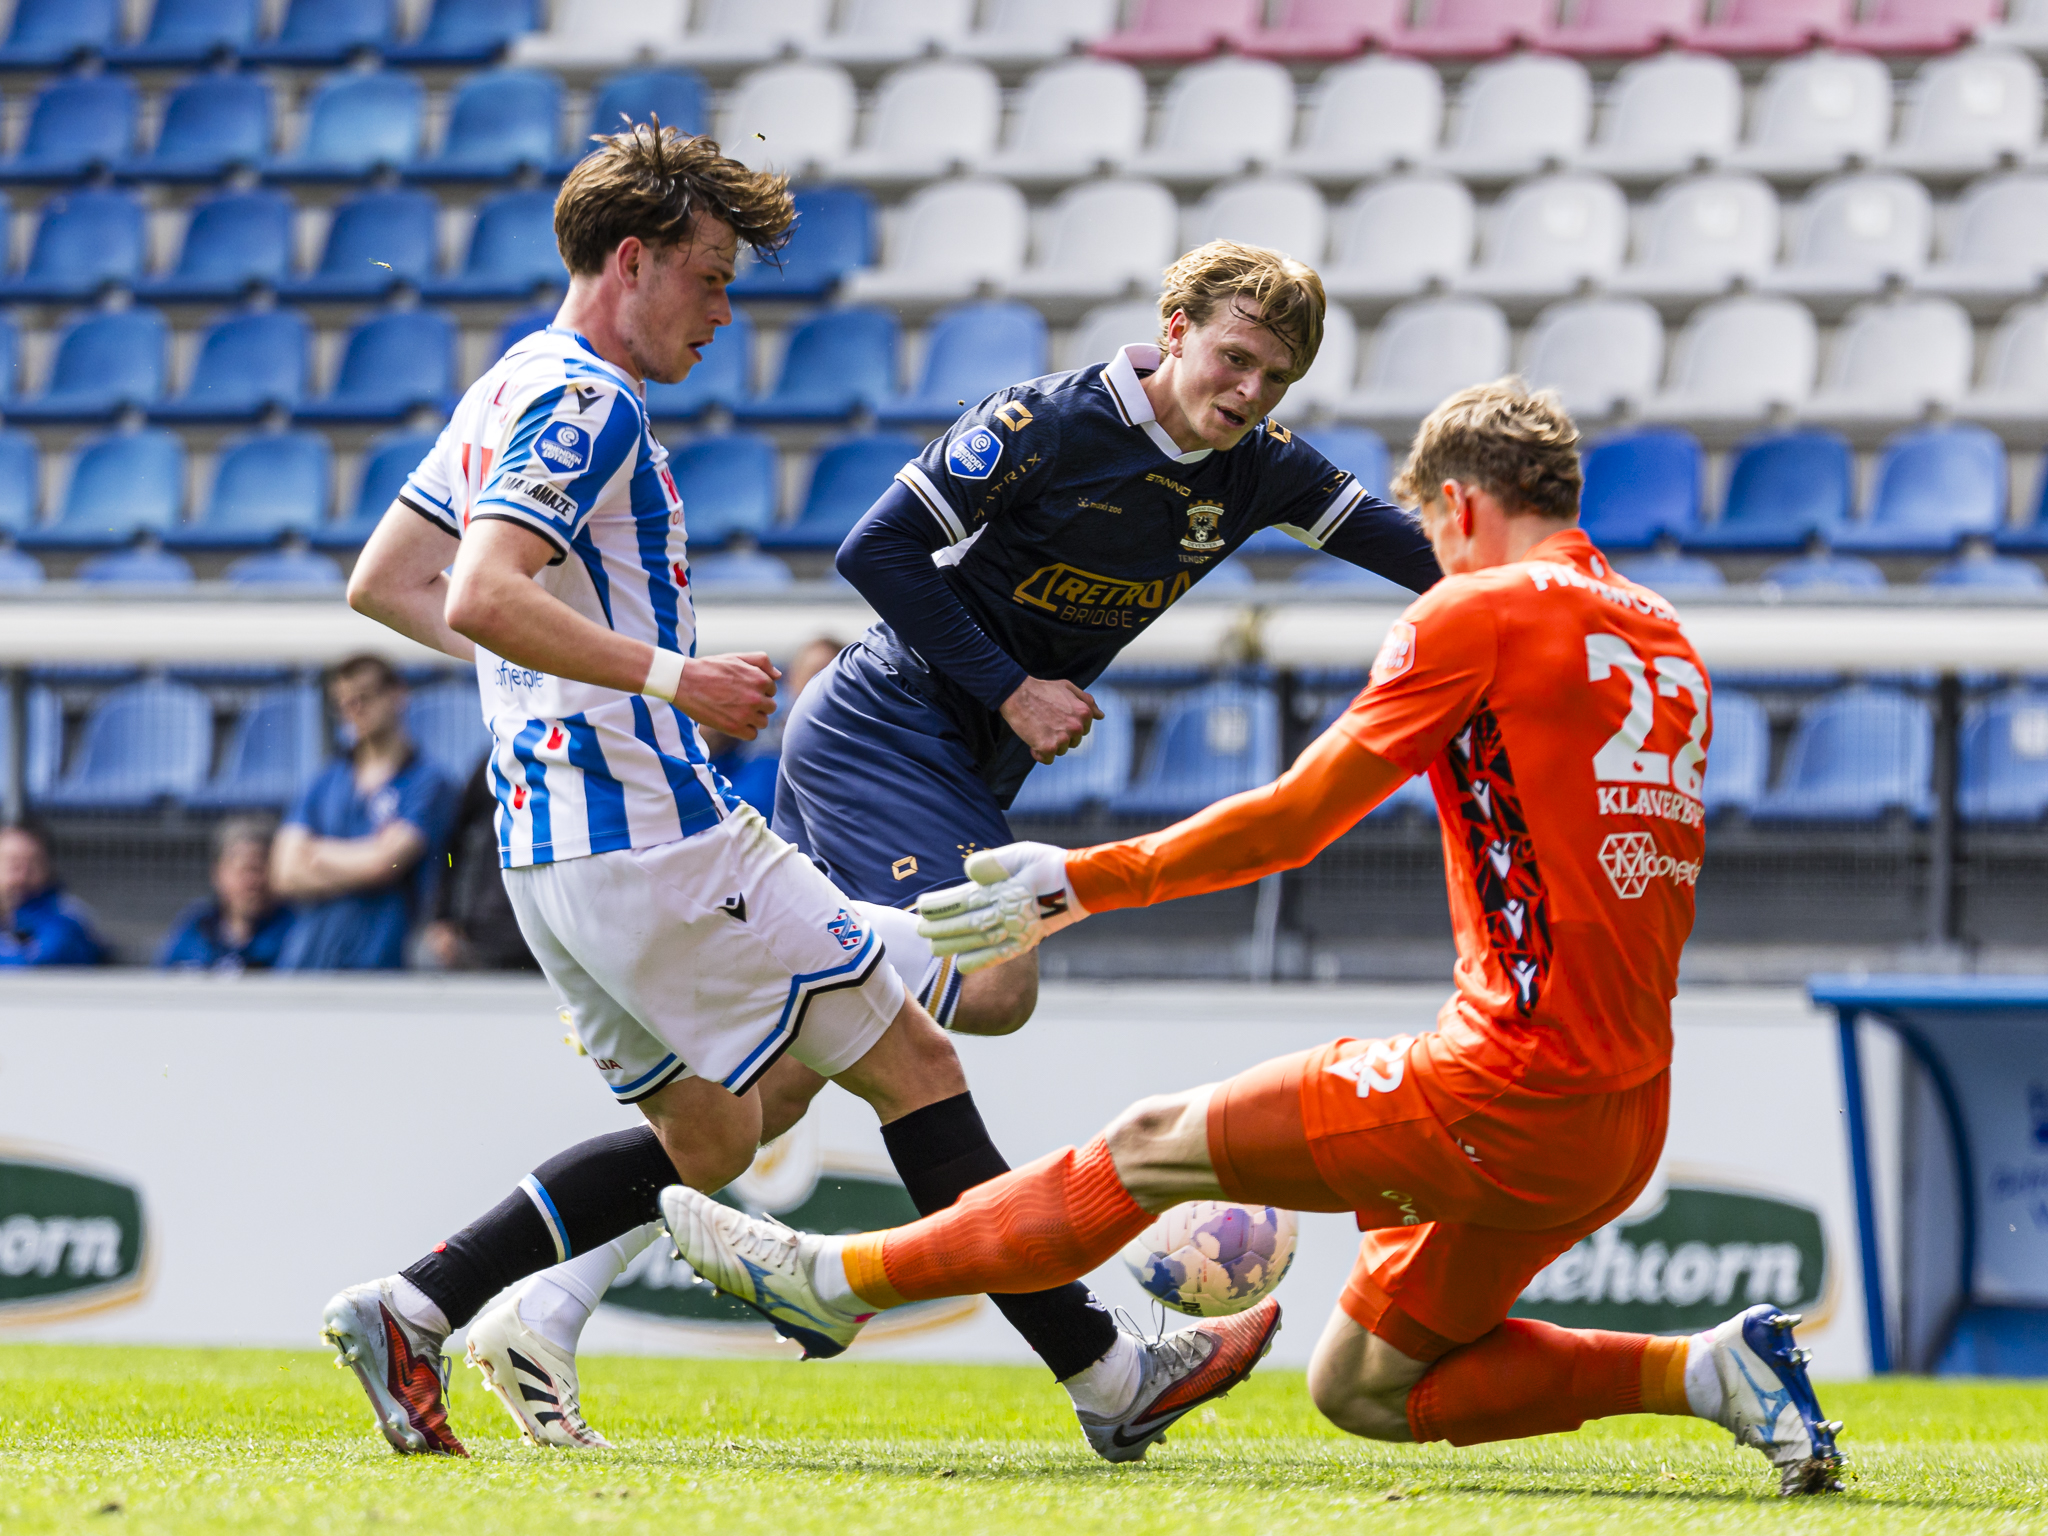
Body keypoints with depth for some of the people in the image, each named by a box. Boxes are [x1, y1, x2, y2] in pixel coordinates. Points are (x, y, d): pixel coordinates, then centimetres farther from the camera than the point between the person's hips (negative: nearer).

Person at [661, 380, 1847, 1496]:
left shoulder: (1480, 613, -6)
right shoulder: (1670, 645, 16)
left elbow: (1291, 821, -7)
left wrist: (1081, 882, 1)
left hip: (1506, 1095, -8)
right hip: (1626, 1127, 8)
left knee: (1155, 1150, 5)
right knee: (1360, 1387, 17)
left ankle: (838, 1277, 14)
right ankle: (1704, 1370, 6)